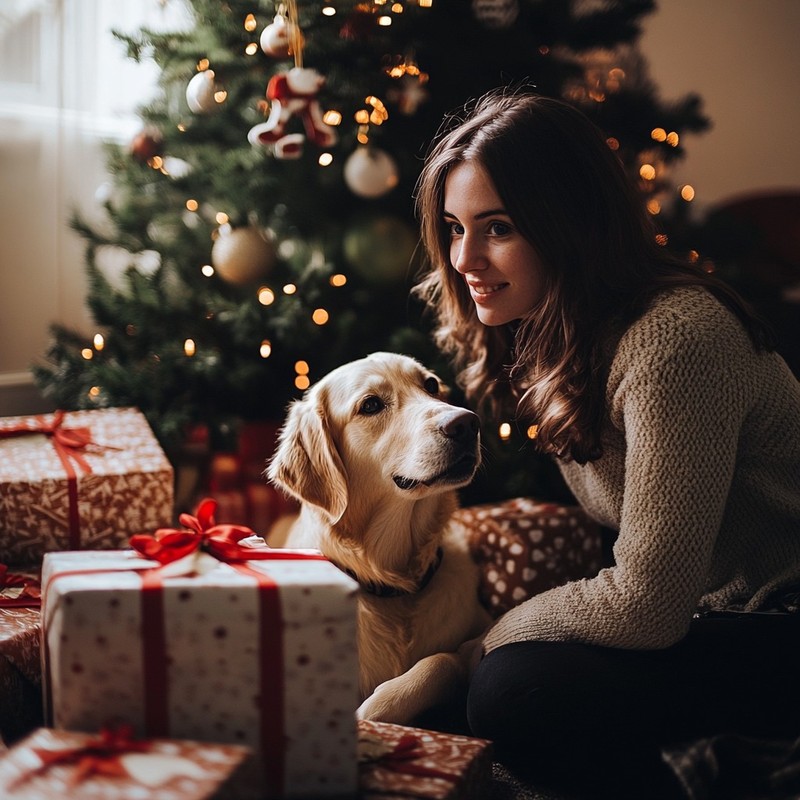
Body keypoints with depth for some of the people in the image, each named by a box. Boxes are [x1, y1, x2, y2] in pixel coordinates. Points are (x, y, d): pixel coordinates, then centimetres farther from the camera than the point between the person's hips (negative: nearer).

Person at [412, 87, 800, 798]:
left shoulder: (674, 341, -29)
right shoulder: (543, 331, 1)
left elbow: (643, 607, -25)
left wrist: (496, 633, -10)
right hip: (694, 606, 9)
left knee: (513, 698, -21)